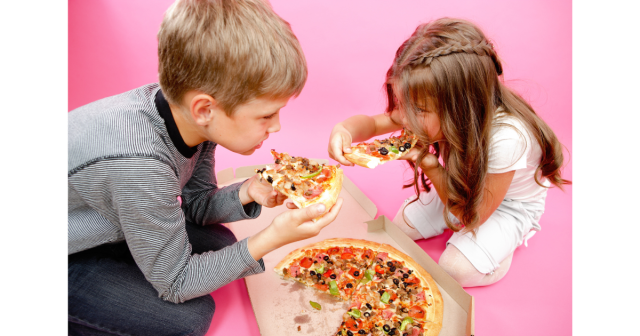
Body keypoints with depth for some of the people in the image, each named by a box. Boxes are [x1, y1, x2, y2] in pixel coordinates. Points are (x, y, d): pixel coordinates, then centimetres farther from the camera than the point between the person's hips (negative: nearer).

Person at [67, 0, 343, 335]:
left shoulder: (184, 111, -18)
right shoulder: (140, 167, -41)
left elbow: (197, 205, -1)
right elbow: (175, 284, -25)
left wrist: (248, 192, -21)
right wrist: (272, 238, -33)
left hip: (104, 227, 7)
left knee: (219, 242, 1)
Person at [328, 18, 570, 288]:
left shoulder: (505, 141, -43)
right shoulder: (434, 113, -27)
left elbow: (474, 214, -30)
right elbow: (373, 123, -15)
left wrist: (432, 168, -41)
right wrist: (345, 130, -40)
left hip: (509, 202, -5)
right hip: (463, 188, 5)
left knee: (456, 268, -20)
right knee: (400, 226, -2)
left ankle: (504, 244, 10)